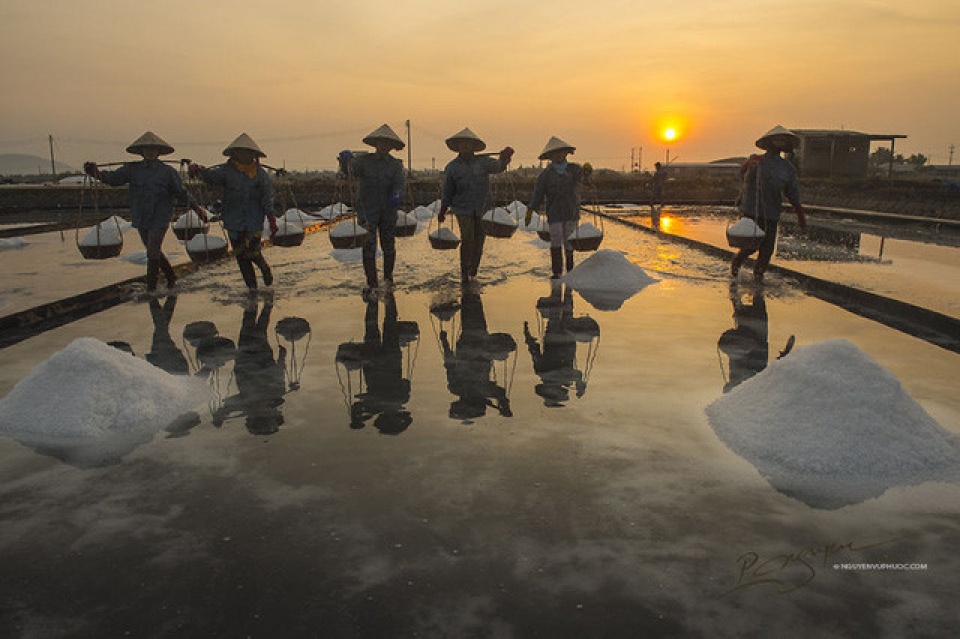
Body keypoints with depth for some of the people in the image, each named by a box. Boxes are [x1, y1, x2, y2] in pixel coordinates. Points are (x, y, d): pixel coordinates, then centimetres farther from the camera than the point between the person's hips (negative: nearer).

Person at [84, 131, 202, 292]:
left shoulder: (168, 172, -3)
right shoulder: (133, 169, 4)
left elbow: (181, 193, 3)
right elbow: (115, 178, -9)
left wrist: (196, 208, 0)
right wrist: (99, 174, -28)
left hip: (159, 220, -4)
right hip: (141, 219, 4)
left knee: (153, 253, -8)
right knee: (154, 251, 16)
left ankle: (151, 288, 1)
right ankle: (171, 277, 35)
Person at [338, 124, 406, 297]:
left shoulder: (396, 165, 4)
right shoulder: (364, 160, 2)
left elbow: (399, 185, -10)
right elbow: (351, 171, -15)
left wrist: (396, 195, -33)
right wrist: (346, 159, -37)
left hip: (388, 212, 1)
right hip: (367, 211, -1)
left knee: (388, 246, 8)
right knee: (368, 247, -5)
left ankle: (388, 277, 29)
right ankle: (371, 283, 2)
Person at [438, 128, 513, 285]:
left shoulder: (483, 161, 1)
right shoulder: (452, 167, 3)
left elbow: (498, 166, -17)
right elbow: (447, 192, 10)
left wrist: (505, 157, -39)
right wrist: (442, 211, 12)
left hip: (482, 209, 1)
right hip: (463, 209, -1)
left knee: (479, 242, 5)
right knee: (467, 240, -14)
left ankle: (473, 272, 23)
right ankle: (464, 273, 1)